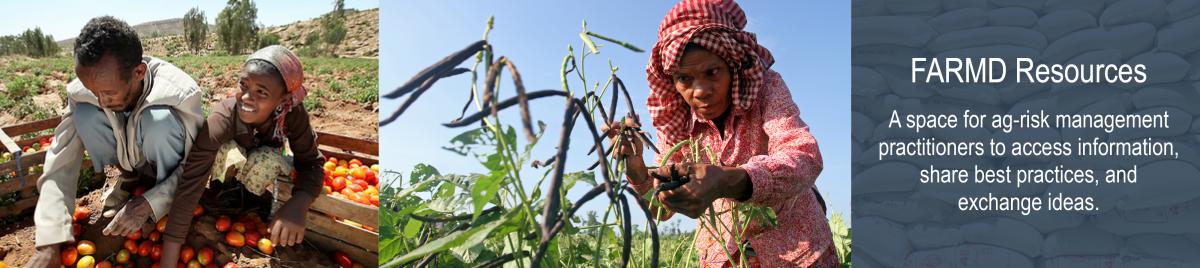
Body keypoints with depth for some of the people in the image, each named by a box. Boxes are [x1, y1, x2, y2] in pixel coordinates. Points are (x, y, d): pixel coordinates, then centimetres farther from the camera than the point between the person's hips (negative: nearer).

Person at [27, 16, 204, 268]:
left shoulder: (181, 93, -35)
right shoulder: (82, 92, -25)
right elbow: (60, 162, -24)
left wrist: (149, 203, -38)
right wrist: (48, 246, -30)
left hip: (165, 162, -3)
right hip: (129, 158, 3)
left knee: (158, 118, -35)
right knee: (85, 114, -26)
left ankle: (171, 197, -11)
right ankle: (130, 178, 0)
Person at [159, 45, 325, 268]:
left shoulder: (293, 113, -33)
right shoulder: (220, 121, -40)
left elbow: (311, 163, -26)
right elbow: (188, 192, -43)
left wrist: (297, 206, -48)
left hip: (264, 162, 2)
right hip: (230, 164, -1)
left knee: (267, 160, -32)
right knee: (226, 149, -34)